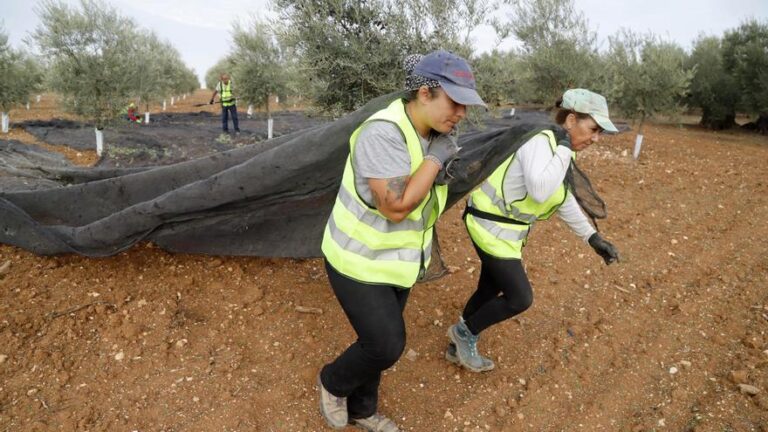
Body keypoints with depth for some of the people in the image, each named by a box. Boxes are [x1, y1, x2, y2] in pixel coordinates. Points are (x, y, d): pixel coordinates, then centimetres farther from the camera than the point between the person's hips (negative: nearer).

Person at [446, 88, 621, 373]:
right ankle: (465, 332, 18)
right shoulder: (539, 140, -22)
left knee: (490, 290, 19)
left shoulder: (556, 147, 7)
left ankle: (459, 347, 37)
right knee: (520, 298, -3)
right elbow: (540, 191, -38)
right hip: (492, 228, -10)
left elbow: (563, 201, 16)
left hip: (504, 228, 10)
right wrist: (564, 148, -27)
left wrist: (593, 238, 14)